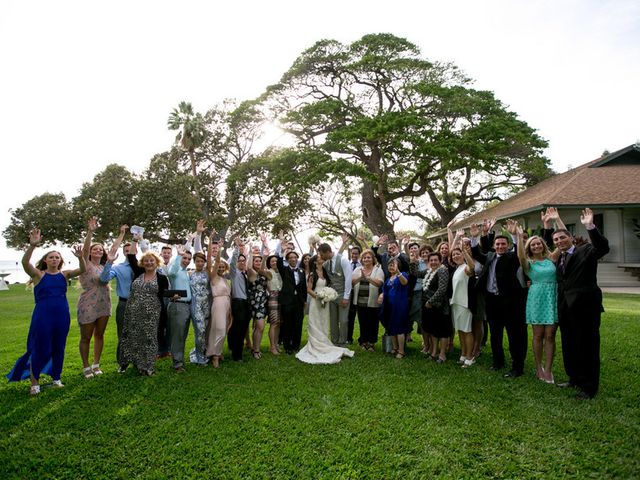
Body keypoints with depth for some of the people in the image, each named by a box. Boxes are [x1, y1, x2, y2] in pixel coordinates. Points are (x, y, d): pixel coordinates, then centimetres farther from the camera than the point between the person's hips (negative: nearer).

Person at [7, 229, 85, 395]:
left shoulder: (64, 274, 4)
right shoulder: (38, 274, -3)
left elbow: (82, 270, -11)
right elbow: (25, 262, -21)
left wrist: (80, 258, -32)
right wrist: (33, 245, -37)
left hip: (63, 316, 3)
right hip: (42, 316, -3)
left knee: (59, 348, 12)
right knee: (40, 349, 2)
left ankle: (56, 378, 28)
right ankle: (34, 382, 19)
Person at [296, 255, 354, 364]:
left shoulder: (326, 273, 11)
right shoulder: (312, 274, -5)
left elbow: (329, 286, 15)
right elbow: (309, 289, -7)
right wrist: (317, 296, -19)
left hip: (325, 303, 5)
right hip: (316, 302, -5)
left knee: (324, 326, 9)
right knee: (316, 327, 0)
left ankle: (323, 347, 16)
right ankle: (316, 348, 5)